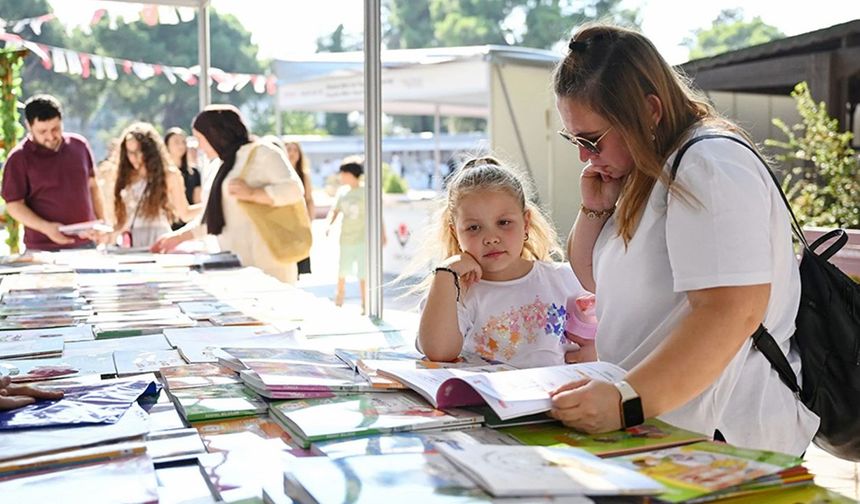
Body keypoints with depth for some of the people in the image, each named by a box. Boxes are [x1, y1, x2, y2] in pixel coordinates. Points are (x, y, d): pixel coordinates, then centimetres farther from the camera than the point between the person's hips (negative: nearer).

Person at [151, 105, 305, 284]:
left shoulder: (260, 153, -1)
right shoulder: (221, 166, 23)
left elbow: (294, 189, -12)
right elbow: (213, 217, 28)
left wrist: (251, 194, -20)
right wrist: (178, 236, 24)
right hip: (235, 259, 7)